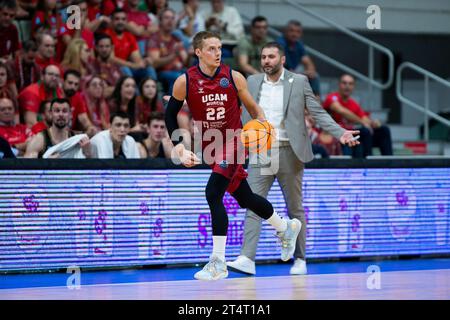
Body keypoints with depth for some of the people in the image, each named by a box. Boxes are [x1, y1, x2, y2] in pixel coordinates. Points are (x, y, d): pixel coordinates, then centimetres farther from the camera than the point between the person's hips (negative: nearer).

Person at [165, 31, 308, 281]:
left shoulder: (233, 77, -9)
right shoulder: (185, 81, -8)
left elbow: (253, 108, 5)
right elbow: (170, 115, 4)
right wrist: (179, 148, -5)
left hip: (233, 143, -3)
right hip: (209, 147, 3)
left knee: (213, 194, -21)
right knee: (244, 197, 16)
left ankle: (218, 262, -17)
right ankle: (287, 228, 43)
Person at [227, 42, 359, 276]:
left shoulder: (299, 82, 1)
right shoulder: (252, 82, 9)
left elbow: (318, 113, 0)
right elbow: (246, 118, 14)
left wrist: (340, 133, -12)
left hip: (289, 153, -2)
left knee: (295, 209, 5)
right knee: (253, 206, -8)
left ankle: (300, 260, 15)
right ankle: (247, 259, -14)